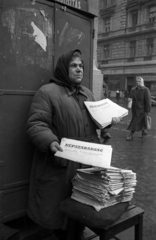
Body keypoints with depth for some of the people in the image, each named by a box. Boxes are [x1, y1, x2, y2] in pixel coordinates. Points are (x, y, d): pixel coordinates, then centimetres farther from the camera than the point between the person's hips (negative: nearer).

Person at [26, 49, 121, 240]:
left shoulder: (87, 93, 15)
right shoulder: (47, 92, -9)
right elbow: (36, 125, -16)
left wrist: (109, 120, 7)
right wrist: (50, 142, -33)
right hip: (62, 164, -6)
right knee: (59, 205, 10)